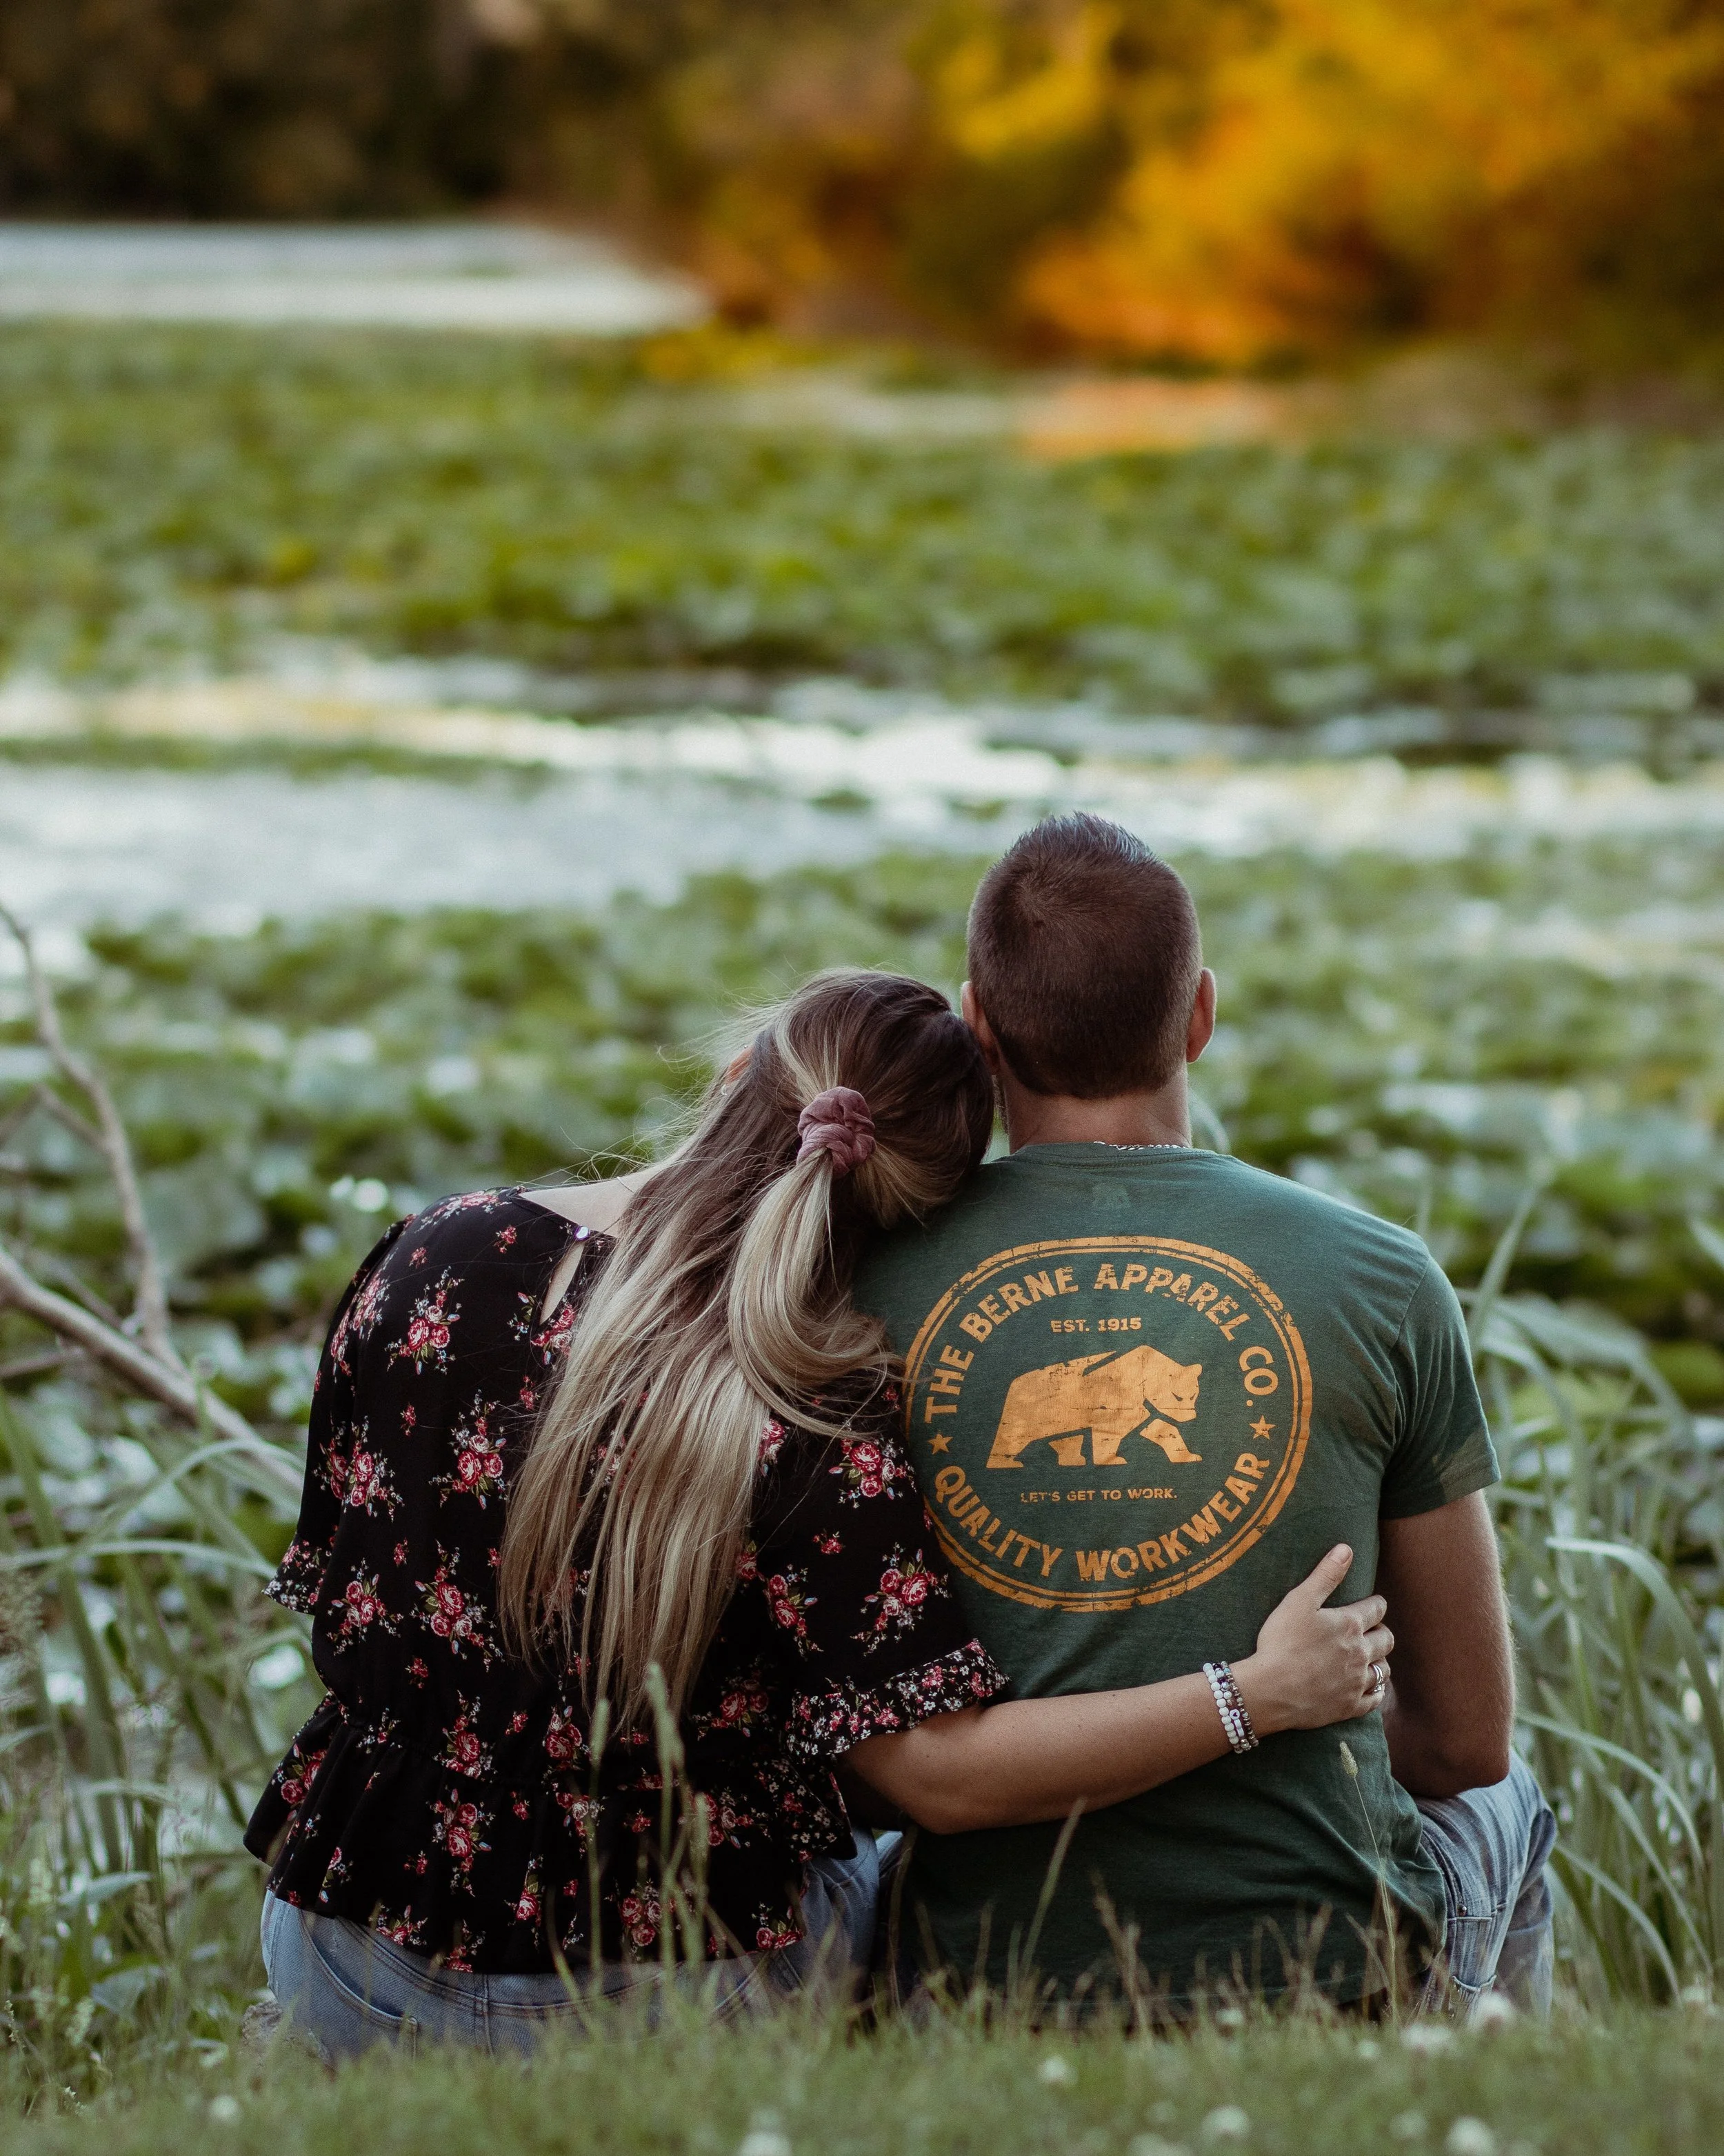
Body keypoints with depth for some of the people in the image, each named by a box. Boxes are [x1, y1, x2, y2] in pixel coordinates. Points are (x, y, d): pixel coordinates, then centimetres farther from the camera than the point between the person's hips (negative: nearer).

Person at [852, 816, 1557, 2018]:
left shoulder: (862, 1288, -4)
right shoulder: (1383, 1284, -5)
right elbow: (1467, 1739, 5)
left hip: (991, 1976, 1)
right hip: (1314, 1970, -1)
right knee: (1501, 1808, 34)